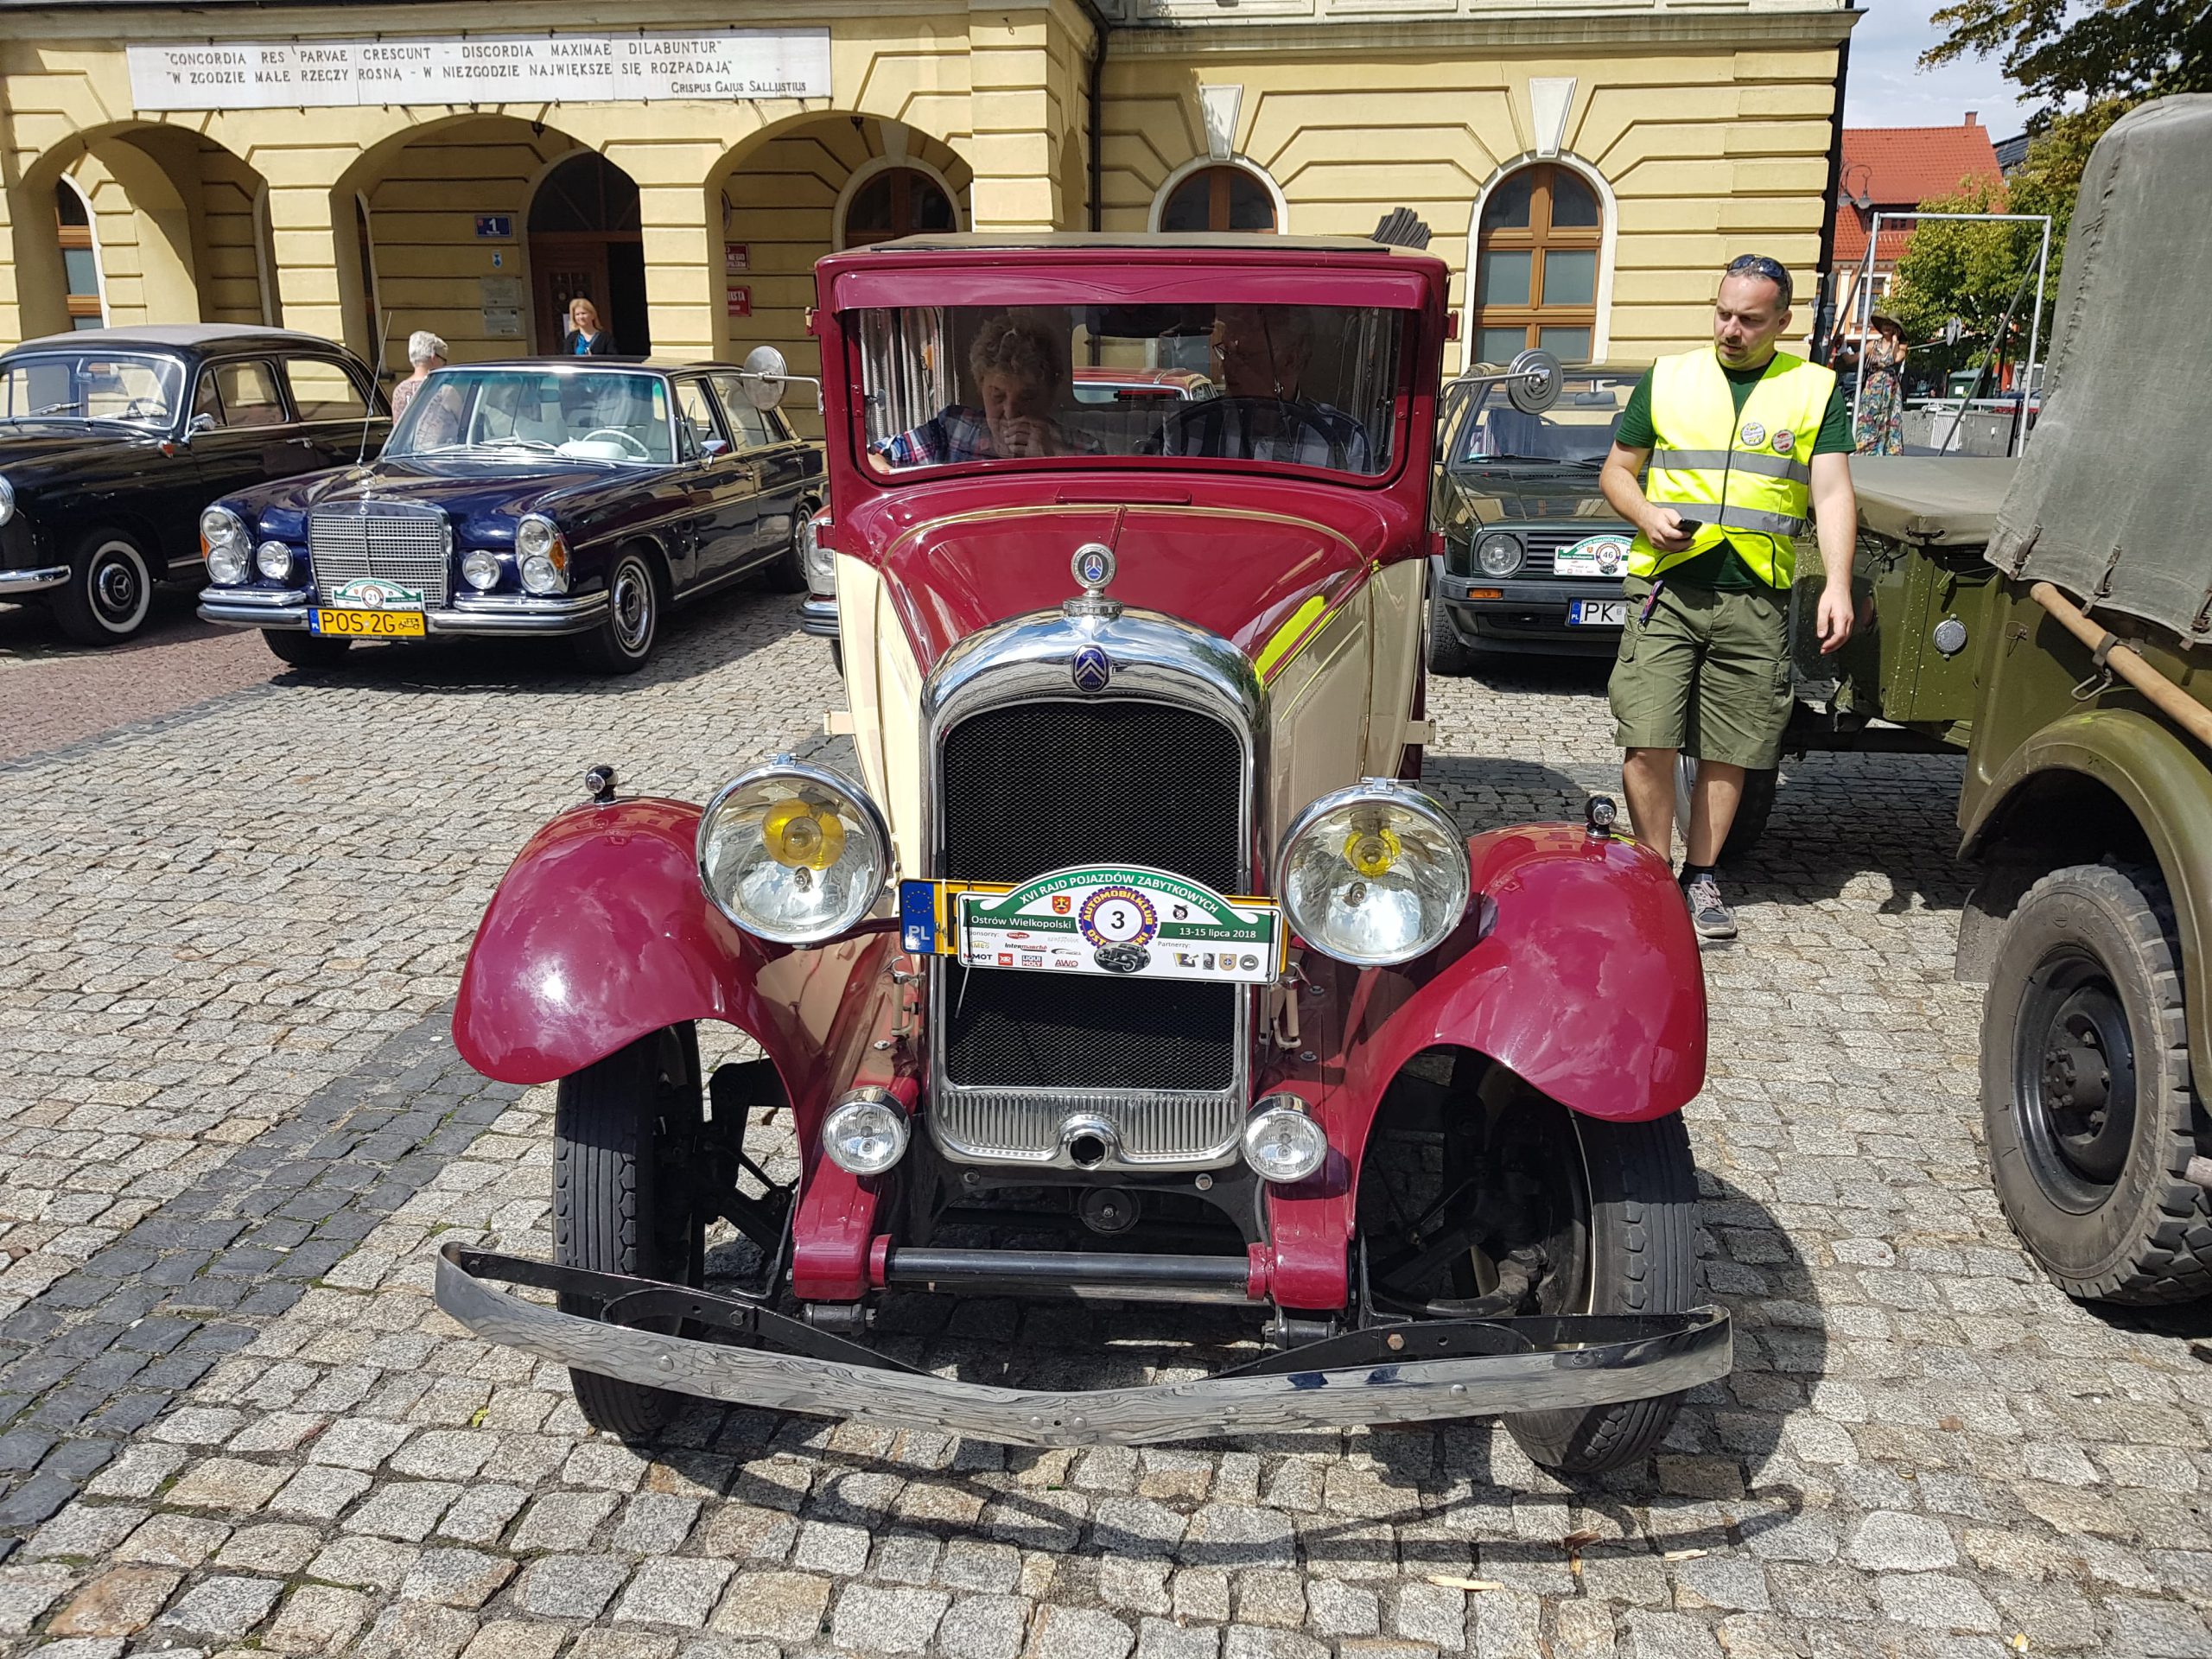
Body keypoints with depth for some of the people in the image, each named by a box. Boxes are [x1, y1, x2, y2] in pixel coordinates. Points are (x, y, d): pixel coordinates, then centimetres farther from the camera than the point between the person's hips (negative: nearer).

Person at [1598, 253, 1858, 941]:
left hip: (1756, 600, 0)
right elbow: (1616, 470, 15)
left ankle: (1701, 876, 20)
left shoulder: (1815, 390, 8)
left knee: (1728, 753, 6)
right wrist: (1647, 515, -7)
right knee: (1648, 743, -8)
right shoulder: (1666, 379, 10)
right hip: (1665, 589, 0)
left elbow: (1832, 494, -1)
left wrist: (1836, 585, -15)